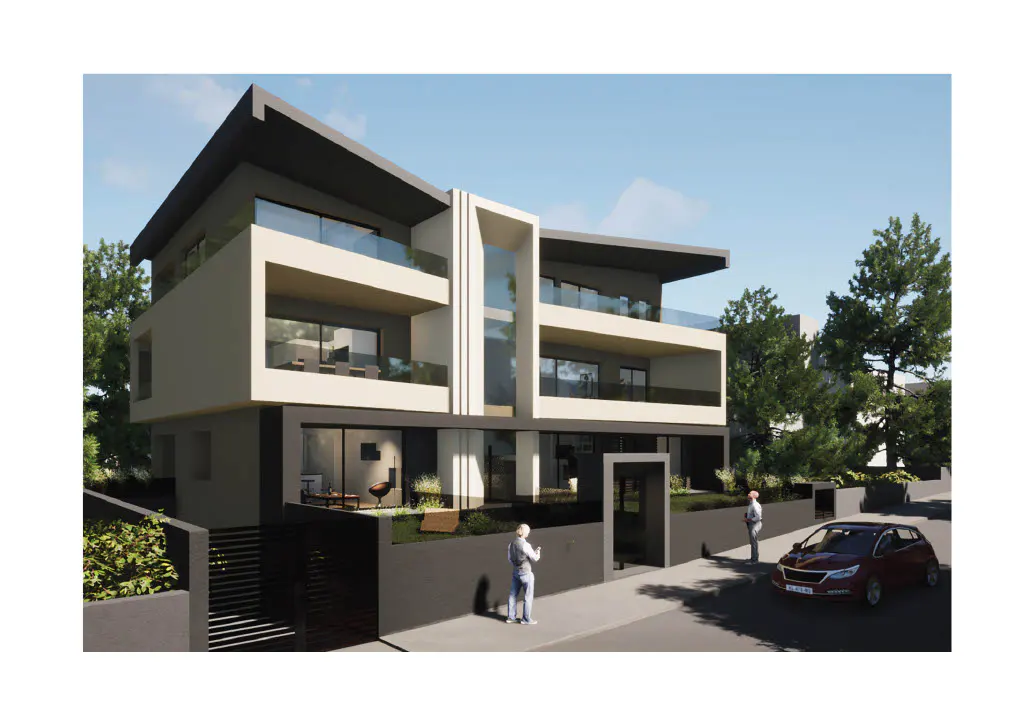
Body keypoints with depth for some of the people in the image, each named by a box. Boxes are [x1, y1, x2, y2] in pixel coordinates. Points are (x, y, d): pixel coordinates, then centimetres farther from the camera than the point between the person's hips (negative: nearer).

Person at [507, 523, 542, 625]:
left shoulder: (511, 544, -1)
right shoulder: (525, 545, -21)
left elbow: (510, 560, 9)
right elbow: (535, 558, -12)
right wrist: (538, 552, 8)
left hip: (515, 572, 7)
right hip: (526, 573, -7)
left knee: (513, 594, 15)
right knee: (528, 596, 6)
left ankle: (511, 617, 23)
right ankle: (526, 619, 13)